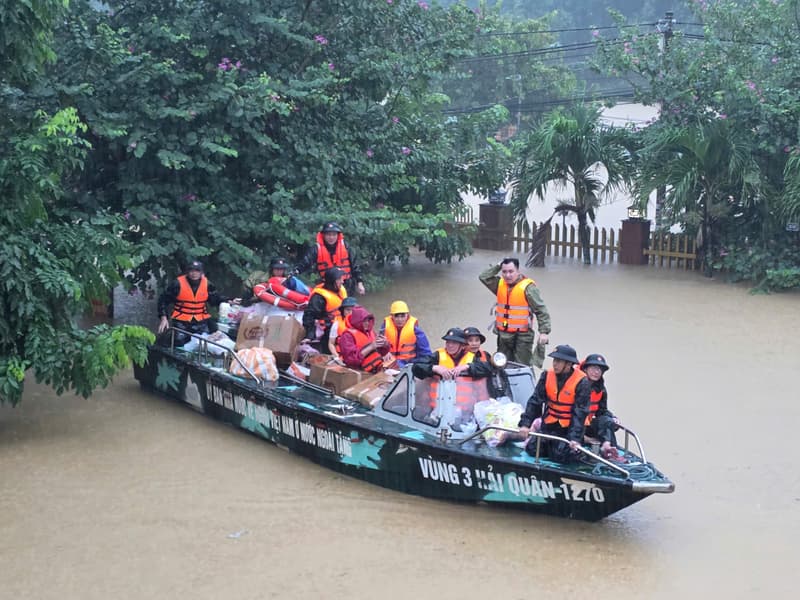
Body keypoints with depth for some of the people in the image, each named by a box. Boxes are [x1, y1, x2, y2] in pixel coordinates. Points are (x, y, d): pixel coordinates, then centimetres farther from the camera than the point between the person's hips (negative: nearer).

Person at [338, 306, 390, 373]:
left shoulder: (370, 331, 13)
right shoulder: (348, 335, -7)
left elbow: (382, 352, 20)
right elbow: (351, 358, -19)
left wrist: (385, 344, -3)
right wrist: (371, 347, -20)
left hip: (377, 371, 6)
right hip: (362, 373, -6)